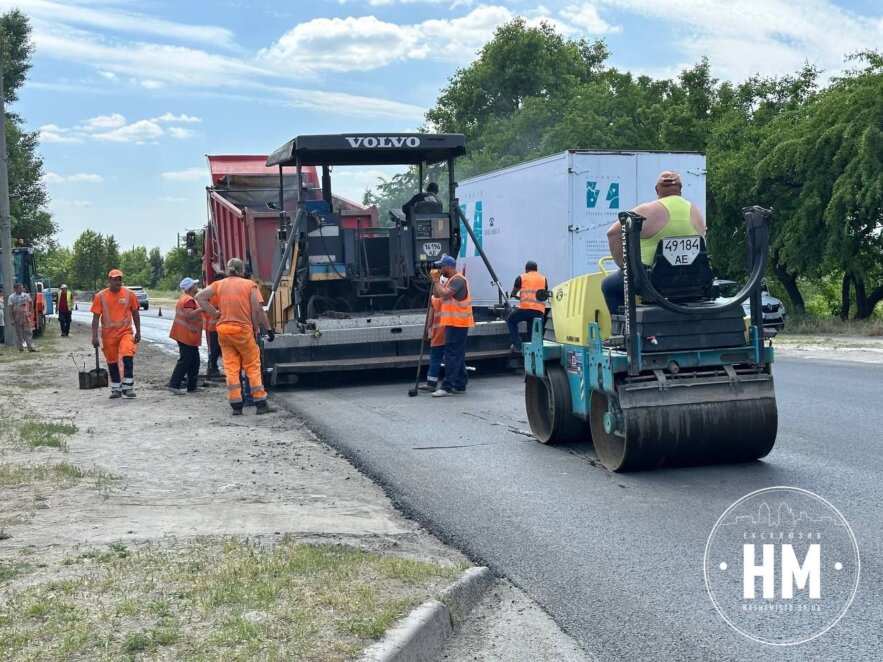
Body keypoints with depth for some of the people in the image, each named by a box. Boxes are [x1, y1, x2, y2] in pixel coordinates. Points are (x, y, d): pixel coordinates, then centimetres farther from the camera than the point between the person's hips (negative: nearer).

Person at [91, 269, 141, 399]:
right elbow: (96, 317, -2)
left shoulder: (129, 294, -1)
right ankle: (116, 389, 22)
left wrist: (138, 332, 7)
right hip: (108, 334, 1)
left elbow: (135, 313, 8)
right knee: (112, 361, 9)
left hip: (126, 332, -1)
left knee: (128, 357, -19)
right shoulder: (101, 296, -3)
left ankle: (128, 387, -12)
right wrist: (95, 337, -7)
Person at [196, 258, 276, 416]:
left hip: (223, 330, 3)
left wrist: (214, 313, 4)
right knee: (253, 366, 5)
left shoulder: (218, 285, 9)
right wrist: (255, 328, 5)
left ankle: (236, 405, 4)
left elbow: (199, 297, 1)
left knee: (231, 368, 7)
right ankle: (261, 404, 4)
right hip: (243, 329, -3)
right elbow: (256, 310, -5)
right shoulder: (249, 285, 2)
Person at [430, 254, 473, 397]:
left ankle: (447, 387, -15)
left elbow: (444, 294, -25)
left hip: (457, 323, -11)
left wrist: (436, 281, -13)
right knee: (457, 355, 12)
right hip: (454, 323, 11)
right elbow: (437, 294, 19)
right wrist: (436, 280, 5)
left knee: (452, 354, -12)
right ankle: (460, 385, 15)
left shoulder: (458, 280, -14)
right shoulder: (451, 280, 19)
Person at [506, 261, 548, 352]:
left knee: (510, 320, 21)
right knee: (533, 332, 12)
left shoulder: (521, 278, 12)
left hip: (525, 308, -3)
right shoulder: (544, 279, 20)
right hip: (540, 311, 3)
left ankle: (517, 344, 9)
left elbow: (513, 294, 18)